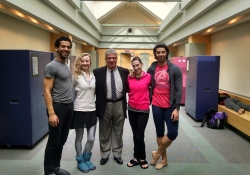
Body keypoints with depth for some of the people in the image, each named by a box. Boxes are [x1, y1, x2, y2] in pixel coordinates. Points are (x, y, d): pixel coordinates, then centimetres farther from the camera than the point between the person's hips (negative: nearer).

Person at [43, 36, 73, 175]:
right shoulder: (52, 66, -11)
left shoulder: (67, 66, 13)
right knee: (54, 141, 3)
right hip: (58, 107, -8)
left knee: (62, 140, 16)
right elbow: (47, 91, -15)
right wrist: (51, 113, -21)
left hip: (69, 107, 8)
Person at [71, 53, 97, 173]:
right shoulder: (75, 76, -6)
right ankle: (80, 161, 27)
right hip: (79, 110, -4)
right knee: (79, 138, 9)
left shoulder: (94, 76, 7)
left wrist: (93, 101, 8)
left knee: (91, 138, 7)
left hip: (92, 110, 4)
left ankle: (87, 159, 30)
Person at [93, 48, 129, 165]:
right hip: (105, 105, -1)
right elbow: (95, 89, -2)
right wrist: (97, 103, -9)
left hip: (120, 105, 1)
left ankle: (117, 154, 30)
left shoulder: (124, 71, 1)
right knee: (104, 132, 13)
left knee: (118, 132, 14)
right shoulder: (98, 72, -4)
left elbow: (128, 88, 8)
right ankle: (105, 154, 29)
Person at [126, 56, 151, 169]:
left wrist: (148, 101, 6)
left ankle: (142, 158, 20)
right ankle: (137, 158, 27)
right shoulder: (129, 77, -1)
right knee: (135, 135, 13)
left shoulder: (148, 77, -9)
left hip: (143, 110, -3)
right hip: (132, 109, 3)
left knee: (139, 136, -1)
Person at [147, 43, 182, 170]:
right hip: (156, 106, 2)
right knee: (159, 133, 11)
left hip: (170, 106, -2)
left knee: (173, 133, -5)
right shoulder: (151, 69, 2)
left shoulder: (175, 69, -6)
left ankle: (157, 152, 21)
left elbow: (179, 90, -8)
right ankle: (164, 159, 28)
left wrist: (176, 108, -14)